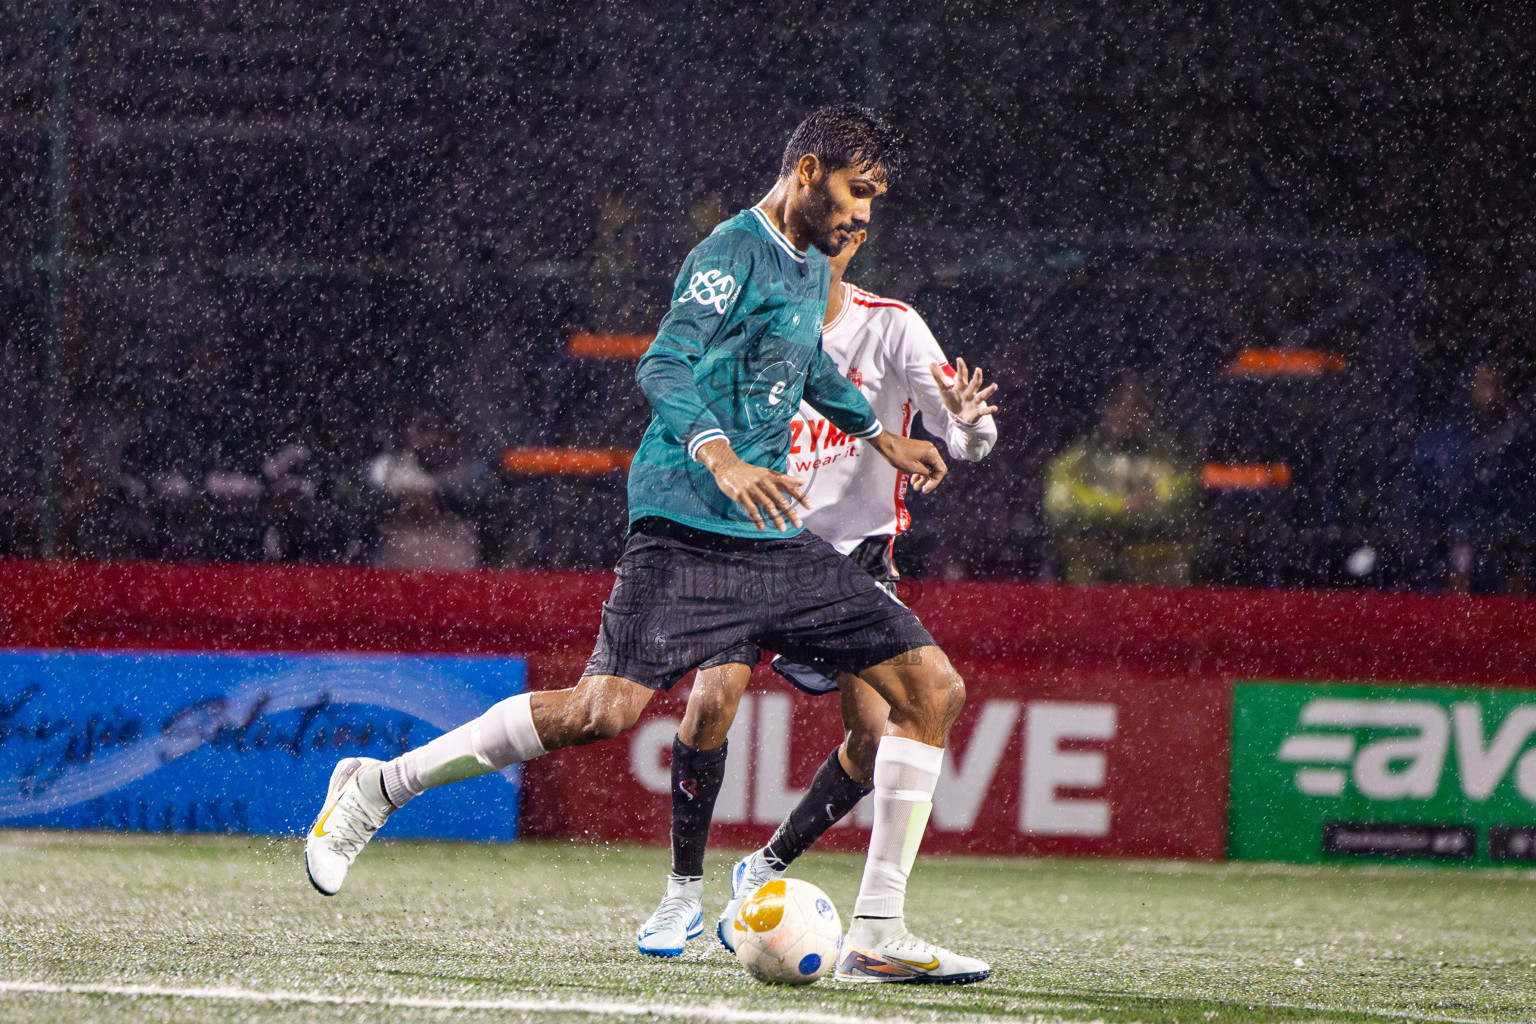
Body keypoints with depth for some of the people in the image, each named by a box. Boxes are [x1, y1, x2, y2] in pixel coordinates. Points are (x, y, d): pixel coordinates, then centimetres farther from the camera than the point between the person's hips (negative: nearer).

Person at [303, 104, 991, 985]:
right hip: (688, 533, -9)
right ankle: (377, 788, -5)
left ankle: (879, 935, 0)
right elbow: (663, 367, -23)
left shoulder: (812, 268, 18)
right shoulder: (733, 254, -9)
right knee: (607, 709, -23)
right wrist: (720, 457, -37)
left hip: (778, 542, 9)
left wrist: (878, 432, 45)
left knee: (935, 688, -1)